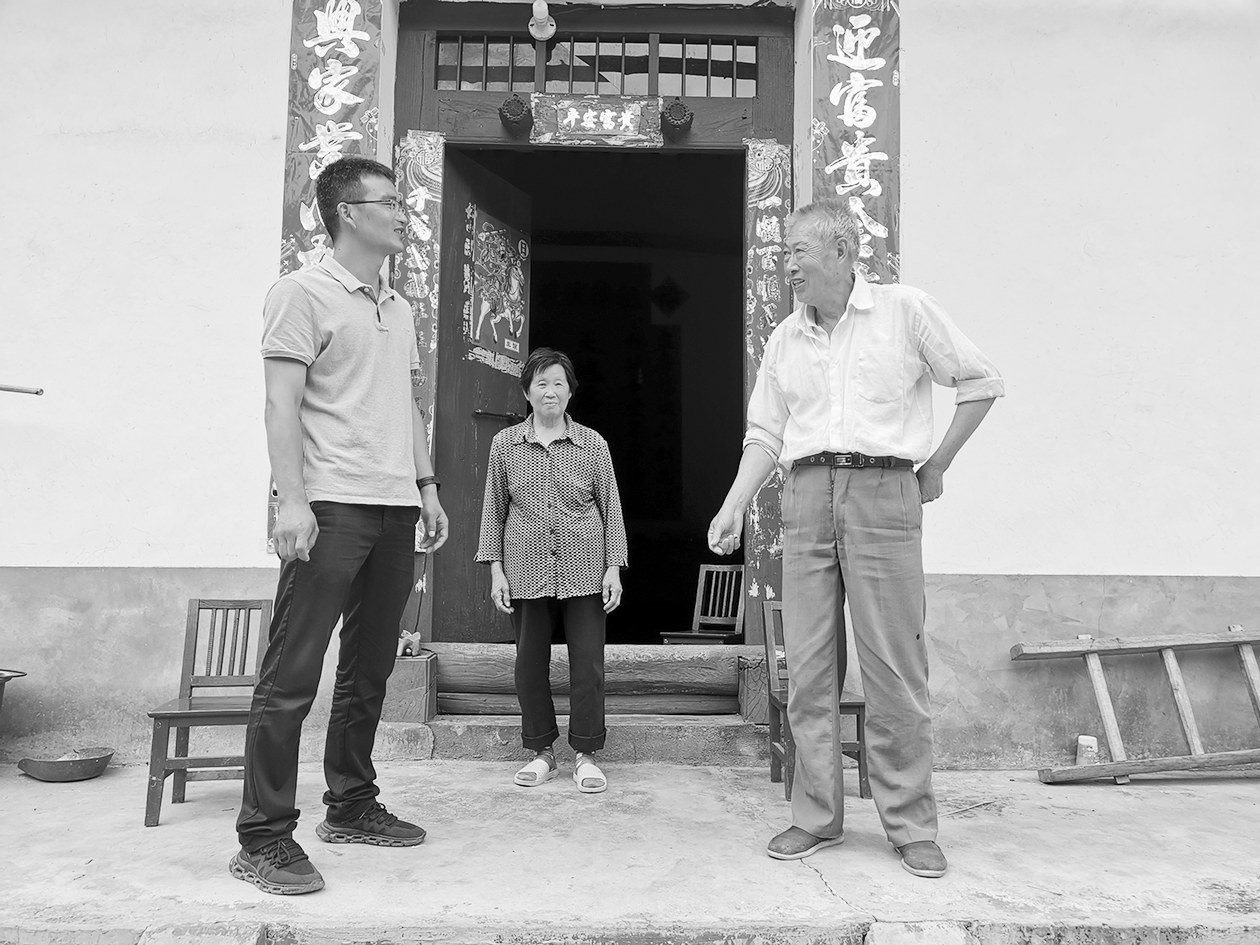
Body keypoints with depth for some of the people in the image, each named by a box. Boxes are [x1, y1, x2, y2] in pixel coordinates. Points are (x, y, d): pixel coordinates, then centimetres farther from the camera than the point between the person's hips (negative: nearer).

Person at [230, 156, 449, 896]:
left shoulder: (400, 308, 20)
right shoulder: (303, 294, -2)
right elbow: (283, 405, -9)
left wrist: (427, 486, 15)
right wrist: (292, 500, -18)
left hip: (394, 509, 8)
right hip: (332, 506, -7)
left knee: (369, 669, 12)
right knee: (292, 674, -5)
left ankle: (352, 807, 25)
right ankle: (264, 838, 3)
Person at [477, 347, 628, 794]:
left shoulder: (593, 444, 5)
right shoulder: (505, 444, 6)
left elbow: (611, 508, 7)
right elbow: (493, 509, 9)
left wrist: (614, 567, 1)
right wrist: (496, 569, 3)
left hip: (584, 569, -1)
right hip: (526, 569, 1)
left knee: (588, 660, 0)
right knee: (530, 661, 6)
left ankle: (586, 753, 13)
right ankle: (542, 751, 21)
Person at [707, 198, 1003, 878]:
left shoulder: (905, 312, 5)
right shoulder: (785, 339, 15)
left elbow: (981, 382, 11)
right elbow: (765, 434, 12)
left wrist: (936, 466, 8)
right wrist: (732, 509, -1)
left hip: (883, 496, -3)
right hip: (806, 499, 4)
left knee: (894, 669, -2)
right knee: (808, 669, 3)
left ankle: (911, 826, 12)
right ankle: (817, 819, 15)